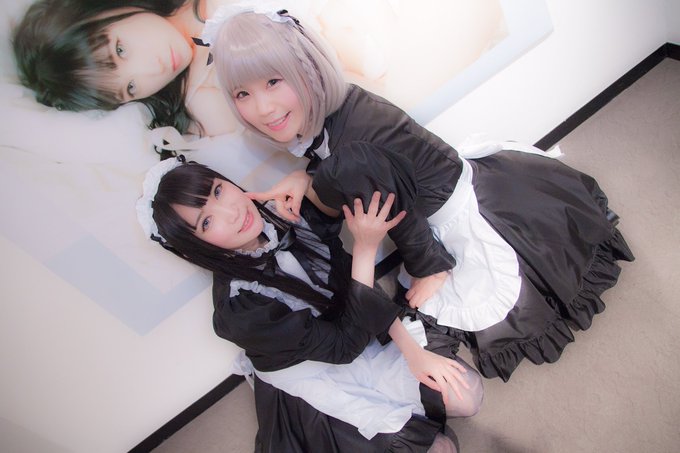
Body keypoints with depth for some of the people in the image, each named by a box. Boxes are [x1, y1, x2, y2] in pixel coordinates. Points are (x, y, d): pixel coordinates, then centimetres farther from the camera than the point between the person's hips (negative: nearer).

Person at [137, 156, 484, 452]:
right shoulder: (238, 310, -33)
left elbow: (353, 277, -11)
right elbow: (343, 345, -27)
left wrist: (412, 350, -15)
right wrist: (365, 249, -33)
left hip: (357, 336, 5)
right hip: (316, 378, -4)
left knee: (466, 395, -3)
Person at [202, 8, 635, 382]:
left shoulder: (347, 159, -37)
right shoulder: (323, 111, -10)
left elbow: (397, 215, -22)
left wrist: (429, 271, -4)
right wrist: (305, 180, -15)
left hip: (467, 222, -8)